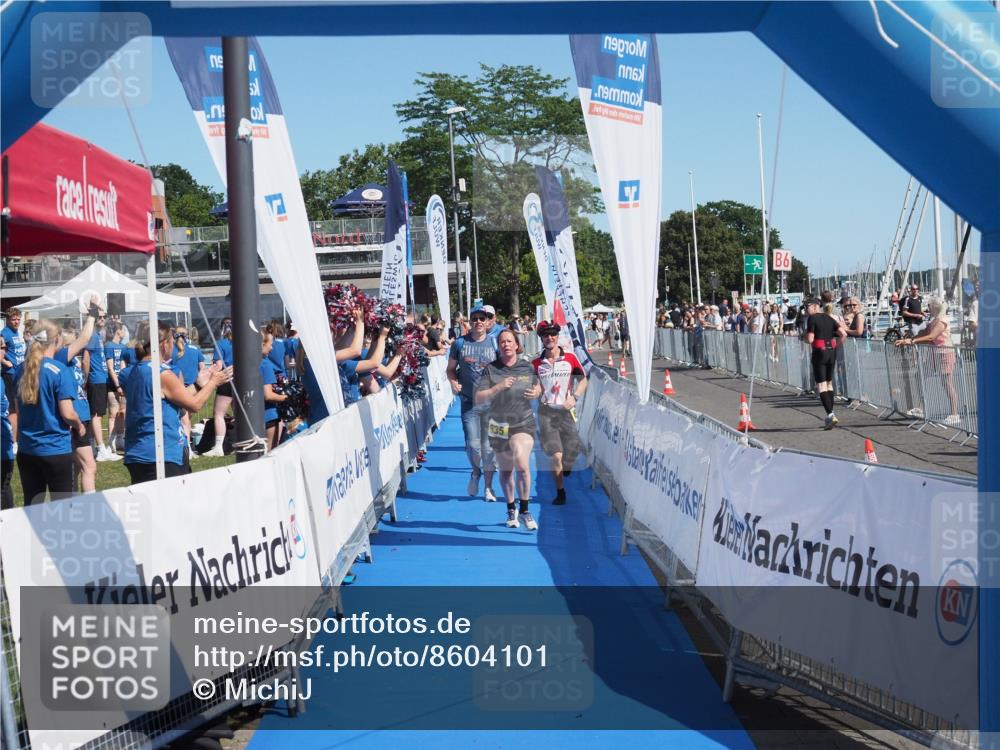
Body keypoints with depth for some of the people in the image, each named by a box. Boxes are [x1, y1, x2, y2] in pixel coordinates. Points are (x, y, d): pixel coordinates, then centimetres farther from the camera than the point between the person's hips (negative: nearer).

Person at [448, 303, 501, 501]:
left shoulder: (494, 343, 4)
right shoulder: (460, 343, 3)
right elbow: (451, 369, 12)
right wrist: (453, 382, -8)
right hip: (469, 402, 0)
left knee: (489, 446, 3)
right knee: (473, 444, -6)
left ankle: (488, 488, 15)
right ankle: (476, 471, 27)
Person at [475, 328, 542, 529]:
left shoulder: (527, 367, 3)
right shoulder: (490, 369, -3)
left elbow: (538, 387, 22)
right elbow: (479, 400, -9)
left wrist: (536, 393, -2)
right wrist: (498, 387, -21)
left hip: (523, 423, -1)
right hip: (498, 425, 1)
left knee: (522, 465, -20)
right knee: (506, 470, 14)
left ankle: (524, 511, -5)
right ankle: (511, 510, 34)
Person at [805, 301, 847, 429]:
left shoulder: (812, 318, -6)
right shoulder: (829, 318, 11)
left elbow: (809, 340, -12)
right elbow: (844, 334, 0)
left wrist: (805, 338, 9)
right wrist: (836, 345, 10)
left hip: (819, 352, -6)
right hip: (832, 351, 6)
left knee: (821, 385, -3)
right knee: (829, 383, 16)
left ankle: (830, 415, -17)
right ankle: (830, 416, 18)